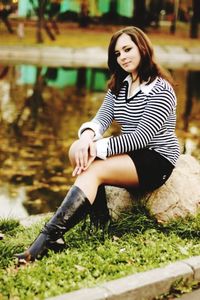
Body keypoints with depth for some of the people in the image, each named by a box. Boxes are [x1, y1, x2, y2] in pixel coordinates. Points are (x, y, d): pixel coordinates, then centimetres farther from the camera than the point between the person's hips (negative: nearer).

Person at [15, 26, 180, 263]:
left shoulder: (160, 89, -13)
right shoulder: (119, 86, 11)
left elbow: (142, 137, -21)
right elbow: (102, 118, -2)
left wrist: (98, 148, -28)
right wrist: (88, 135, -27)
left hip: (157, 160, -7)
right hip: (131, 155, 7)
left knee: (92, 171, -30)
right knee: (78, 150, -19)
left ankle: (41, 245, -39)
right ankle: (102, 224, -20)